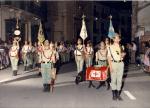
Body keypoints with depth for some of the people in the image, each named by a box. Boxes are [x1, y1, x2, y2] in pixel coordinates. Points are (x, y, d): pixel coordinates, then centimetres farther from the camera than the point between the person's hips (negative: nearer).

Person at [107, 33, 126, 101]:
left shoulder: (121, 47, 11)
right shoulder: (110, 47, 0)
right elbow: (109, 57, -4)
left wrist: (123, 55, -4)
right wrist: (110, 66, -12)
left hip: (120, 63, 4)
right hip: (114, 63, -3)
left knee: (119, 79, 4)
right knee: (113, 79, 0)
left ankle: (118, 94, 13)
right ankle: (114, 94, 11)